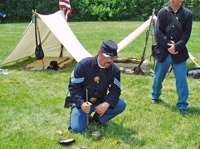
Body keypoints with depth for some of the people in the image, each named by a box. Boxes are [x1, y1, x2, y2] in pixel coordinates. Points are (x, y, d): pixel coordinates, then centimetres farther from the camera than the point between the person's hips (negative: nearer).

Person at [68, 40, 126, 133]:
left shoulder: (114, 70, -8)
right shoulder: (84, 65, -18)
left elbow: (115, 90, -7)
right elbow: (73, 86, -15)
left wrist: (107, 104, -27)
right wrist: (81, 103, -29)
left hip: (101, 101, 4)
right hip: (83, 101, -3)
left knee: (121, 105, -20)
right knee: (77, 128, -21)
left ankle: (98, 118, 1)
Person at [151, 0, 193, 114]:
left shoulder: (188, 14, -1)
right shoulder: (163, 12, -1)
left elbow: (186, 34, -4)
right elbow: (158, 33, -5)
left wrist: (176, 46, -17)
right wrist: (169, 46, -14)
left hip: (179, 52, -1)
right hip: (163, 51, 1)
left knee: (182, 78, -2)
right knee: (158, 77, 14)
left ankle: (183, 105, 11)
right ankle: (155, 96, 41)